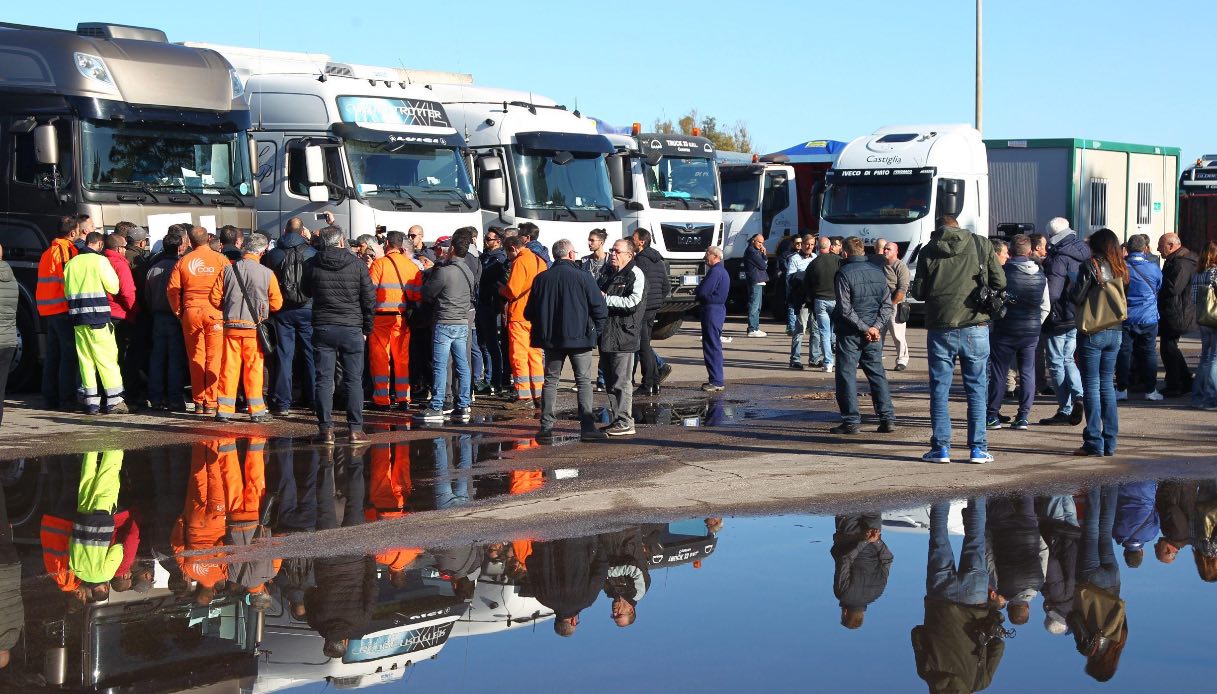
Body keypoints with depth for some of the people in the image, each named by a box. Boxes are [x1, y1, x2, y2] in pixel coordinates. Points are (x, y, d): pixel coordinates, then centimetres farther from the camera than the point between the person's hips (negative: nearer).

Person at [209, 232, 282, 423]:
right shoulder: (267, 274, -8)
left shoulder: (227, 270, -1)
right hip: (254, 327, -2)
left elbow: (215, 298, 1)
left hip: (231, 326, 2)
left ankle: (224, 410, 10)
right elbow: (276, 303, -3)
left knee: (229, 366, 8)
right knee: (254, 368, 5)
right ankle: (257, 411, 8)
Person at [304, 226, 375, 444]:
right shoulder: (357, 264, -3)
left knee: (324, 380, 3)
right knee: (354, 380, 5)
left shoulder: (312, 265, 0)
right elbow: (369, 298, 1)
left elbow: (307, 292, 17)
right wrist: (366, 328, 10)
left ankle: (326, 429, 0)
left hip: (322, 328, 1)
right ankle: (356, 429, 3)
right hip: (351, 329, 0)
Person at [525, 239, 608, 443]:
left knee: (550, 381, 11)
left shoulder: (541, 279, 2)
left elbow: (529, 312, 7)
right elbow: (600, 308, -7)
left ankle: (546, 427, 6)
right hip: (579, 337, -3)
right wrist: (596, 331, 8)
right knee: (584, 381, 3)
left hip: (550, 339, 3)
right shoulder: (583, 277, -9)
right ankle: (587, 427, -3)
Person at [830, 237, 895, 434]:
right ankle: (888, 419, 6)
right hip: (874, 334, 5)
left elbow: (845, 309, -17)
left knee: (847, 375, 2)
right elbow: (887, 305, 4)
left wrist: (865, 328, -13)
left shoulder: (844, 274, -10)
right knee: (877, 373, 11)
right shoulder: (878, 272, 7)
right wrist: (875, 326, -6)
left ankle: (851, 421, -1)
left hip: (850, 333, -5)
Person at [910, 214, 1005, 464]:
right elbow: (999, 282, 4)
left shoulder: (928, 251, 1)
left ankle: (941, 447, 5)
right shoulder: (981, 244, 3)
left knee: (939, 390, 7)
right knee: (977, 389, 7)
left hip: (940, 329, 0)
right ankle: (978, 448, 6)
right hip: (975, 328, 0)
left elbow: (918, 291, 2)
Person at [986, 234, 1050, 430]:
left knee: (998, 372, 4)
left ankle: (993, 415, 6)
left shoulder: (1003, 272, -11)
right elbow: (1045, 306, 10)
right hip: (1031, 330, 4)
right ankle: (1023, 416, 7)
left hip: (1005, 330, -3)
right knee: (1027, 373, 9)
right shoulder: (1040, 275, 4)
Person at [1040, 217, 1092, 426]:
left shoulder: (1059, 259, -19)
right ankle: (1079, 395, 2)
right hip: (1078, 318, 8)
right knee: (1067, 359, 21)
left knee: (1056, 363, 2)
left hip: (1059, 319, -8)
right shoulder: (1084, 254, 7)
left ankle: (1065, 411, 4)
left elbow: (1051, 293, -24)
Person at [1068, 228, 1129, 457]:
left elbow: (1077, 298, -13)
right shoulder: (1120, 269, 8)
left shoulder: (1091, 265, -10)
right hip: (1115, 332, 6)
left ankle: (1094, 442, -4)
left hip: (1092, 332, -6)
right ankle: (1109, 442, 11)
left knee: (1091, 386, -2)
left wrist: (1071, 289, 7)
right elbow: (1123, 299, 13)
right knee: (1107, 385, 11)